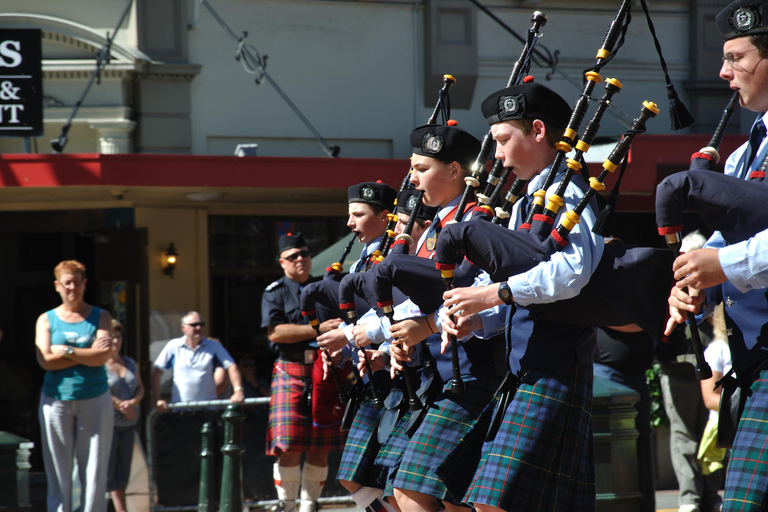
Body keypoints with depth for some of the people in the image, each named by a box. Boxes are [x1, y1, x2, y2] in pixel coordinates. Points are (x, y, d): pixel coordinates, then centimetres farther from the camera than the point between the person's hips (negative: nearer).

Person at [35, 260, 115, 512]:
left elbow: (102, 356, -8)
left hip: (94, 400, 0)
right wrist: (87, 354, -9)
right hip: (56, 400, 0)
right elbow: (45, 360, -7)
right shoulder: (46, 320, 8)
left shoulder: (100, 317, 7)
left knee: (94, 469, -2)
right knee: (58, 471, -1)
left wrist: (66, 351, -11)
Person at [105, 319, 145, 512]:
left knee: (123, 469, 7)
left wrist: (133, 402, -11)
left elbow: (140, 389, 11)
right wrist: (122, 406, -15)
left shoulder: (130, 363, 14)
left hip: (128, 424, 6)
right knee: (106, 468, -8)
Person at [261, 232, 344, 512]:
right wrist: (318, 330, -15)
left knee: (320, 448, 2)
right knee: (289, 447, -12)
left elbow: (340, 325, 26)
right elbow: (275, 332, -9)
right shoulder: (275, 293, 5)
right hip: (291, 372, -4)